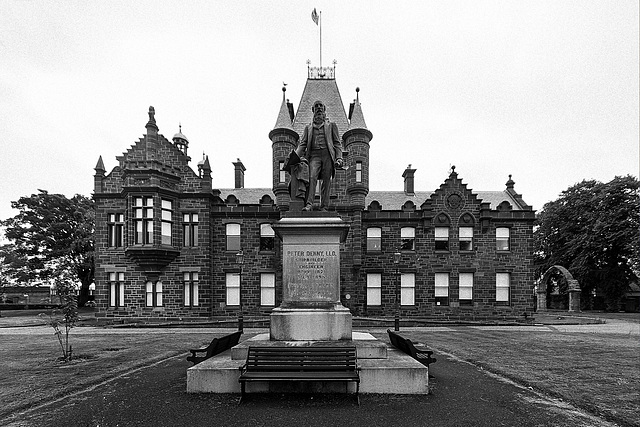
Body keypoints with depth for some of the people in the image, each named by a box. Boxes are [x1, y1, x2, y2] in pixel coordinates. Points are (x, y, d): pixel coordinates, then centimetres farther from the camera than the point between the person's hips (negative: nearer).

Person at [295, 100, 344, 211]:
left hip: (328, 155, 0)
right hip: (314, 155, 0)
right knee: (312, 177, -19)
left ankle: (324, 207, -5)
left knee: (326, 181, -6)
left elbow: (337, 143, 13)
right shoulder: (308, 127, 22)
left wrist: (339, 158, -2)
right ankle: (309, 204, -28)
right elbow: (302, 144, 15)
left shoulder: (331, 125, 19)